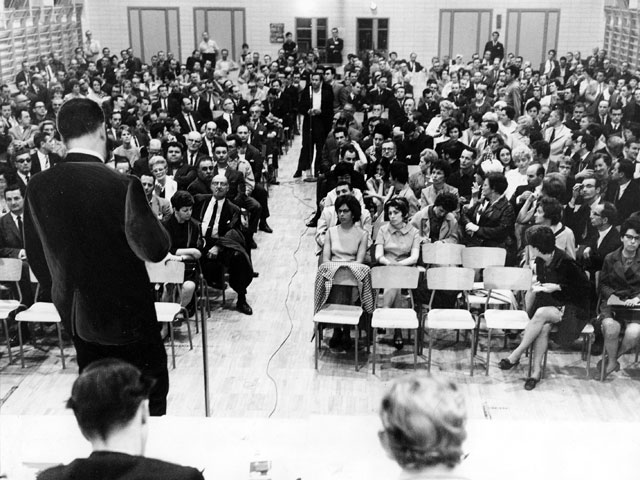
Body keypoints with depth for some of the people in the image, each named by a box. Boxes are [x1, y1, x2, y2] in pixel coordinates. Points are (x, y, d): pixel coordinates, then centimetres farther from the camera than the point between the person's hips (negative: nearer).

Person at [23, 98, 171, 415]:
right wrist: (155, 224, 1)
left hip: (75, 316, 6)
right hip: (125, 314, -5)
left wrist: (65, 299, 17)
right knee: (150, 389, 12)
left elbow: (35, 257, 4)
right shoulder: (122, 186, -22)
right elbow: (154, 250, -20)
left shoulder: (38, 186, -5)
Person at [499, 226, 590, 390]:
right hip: (549, 303, 6)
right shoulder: (540, 261, 2)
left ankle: (516, 355, -23)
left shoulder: (565, 263, -20)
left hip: (573, 309, -5)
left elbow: (584, 287, -13)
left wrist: (557, 287, -20)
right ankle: (536, 371, -26)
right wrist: (538, 285, -3)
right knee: (543, 327, -28)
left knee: (542, 313, -33)